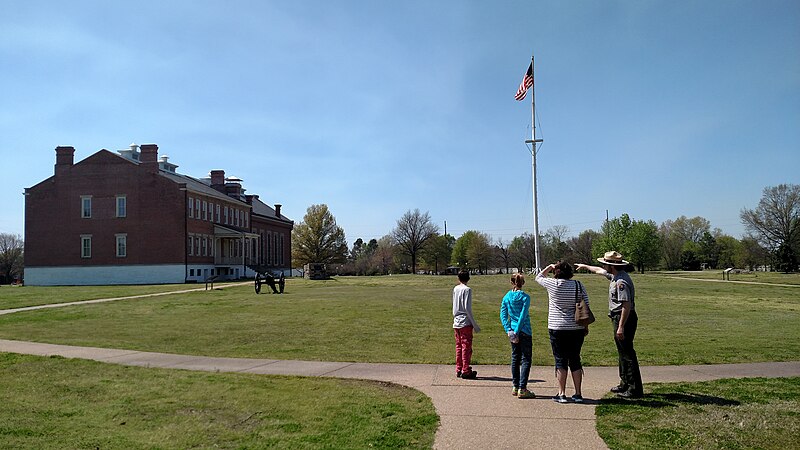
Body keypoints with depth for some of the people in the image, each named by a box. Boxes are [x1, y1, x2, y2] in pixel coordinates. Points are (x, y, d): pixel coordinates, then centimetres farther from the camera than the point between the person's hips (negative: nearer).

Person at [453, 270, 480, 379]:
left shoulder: (455, 289, 10)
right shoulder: (467, 289, -9)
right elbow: (467, 308, -14)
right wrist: (475, 325, -10)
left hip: (456, 322, 6)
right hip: (465, 323, -6)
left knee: (459, 346, 12)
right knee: (466, 347, -1)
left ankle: (458, 370, 16)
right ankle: (466, 371, 0)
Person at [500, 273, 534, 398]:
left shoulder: (506, 297, 5)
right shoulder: (525, 297, -9)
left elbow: (503, 315, 1)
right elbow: (523, 316, -15)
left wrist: (508, 330, -3)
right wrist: (516, 332, -13)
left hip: (512, 331, 5)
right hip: (524, 331, -5)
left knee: (515, 358, 14)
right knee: (526, 359, 0)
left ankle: (516, 387, 20)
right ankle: (522, 389, -4)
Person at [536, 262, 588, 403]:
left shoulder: (552, 284, -6)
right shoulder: (578, 285, 1)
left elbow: (538, 277, 14)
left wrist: (550, 267, 21)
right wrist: (586, 326, 12)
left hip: (557, 328, -3)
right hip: (577, 328, 3)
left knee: (560, 360, 4)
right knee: (575, 360, 10)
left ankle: (561, 394, 5)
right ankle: (578, 394, 13)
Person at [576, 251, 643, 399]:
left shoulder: (621, 282, -22)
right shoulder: (615, 275, 9)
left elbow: (627, 305, -26)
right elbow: (599, 270, 29)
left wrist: (621, 327, -26)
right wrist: (584, 266, 42)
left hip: (624, 319, -11)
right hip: (618, 318, 11)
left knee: (627, 353, -7)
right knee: (622, 352, 17)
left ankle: (635, 389, -3)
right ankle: (625, 384, 28)